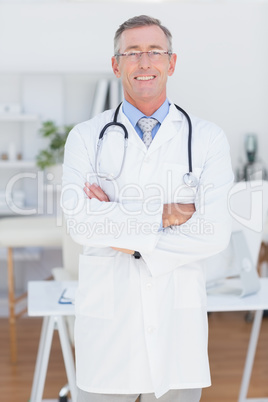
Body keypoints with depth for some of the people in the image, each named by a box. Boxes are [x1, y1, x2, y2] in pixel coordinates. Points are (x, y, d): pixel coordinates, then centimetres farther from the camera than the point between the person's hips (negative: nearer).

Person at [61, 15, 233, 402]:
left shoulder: (208, 138, 3)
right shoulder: (86, 137, 4)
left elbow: (215, 232, -8)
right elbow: (81, 222, -11)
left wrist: (132, 240, -11)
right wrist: (162, 215, -13)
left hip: (179, 324, 1)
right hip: (108, 322, 0)